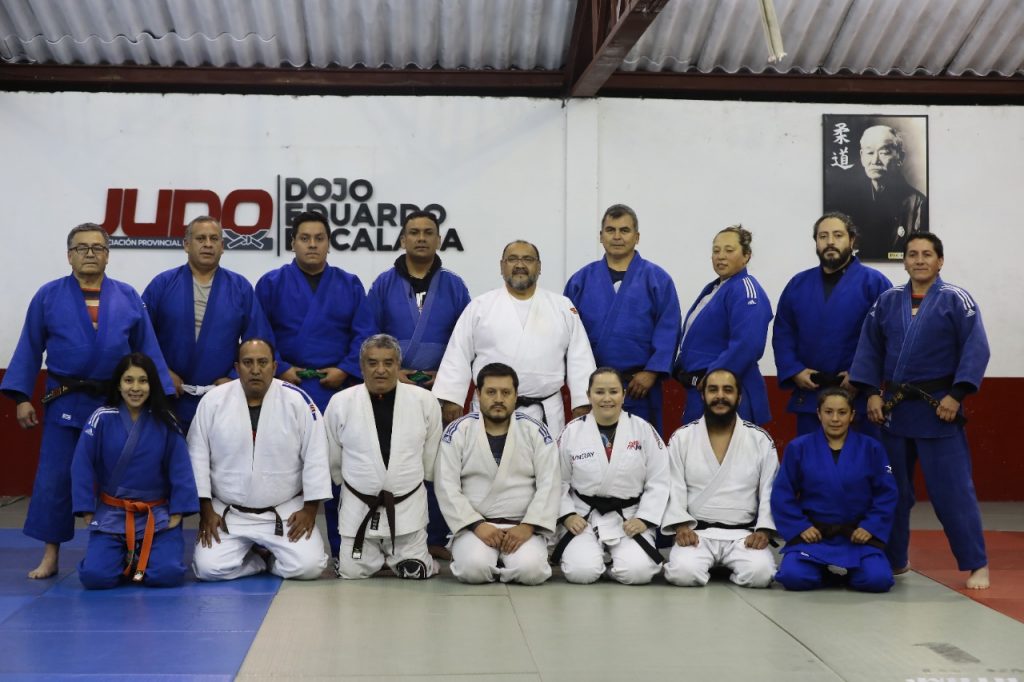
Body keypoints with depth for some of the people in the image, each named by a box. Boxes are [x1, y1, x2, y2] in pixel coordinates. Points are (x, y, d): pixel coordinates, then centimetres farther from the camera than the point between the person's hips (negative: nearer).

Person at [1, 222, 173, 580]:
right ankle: (50, 555, 14)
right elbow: (29, 350, 2)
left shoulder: (128, 297, 3)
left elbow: (149, 350, 4)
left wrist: (161, 397, 1)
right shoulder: (48, 296, 1)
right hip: (65, 403, -1)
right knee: (54, 479, 2)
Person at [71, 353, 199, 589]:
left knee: (169, 574, -20)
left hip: (156, 515, 0)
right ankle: (123, 559, 16)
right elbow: (82, 468, -4)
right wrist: (88, 513, -5)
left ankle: (140, 561, 15)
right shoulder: (102, 419, -7)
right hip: (110, 514, 0)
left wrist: (177, 513, -6)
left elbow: (180, 469, -2)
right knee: (95, 576, -19)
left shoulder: (165, 422, -3)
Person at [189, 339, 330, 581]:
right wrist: (206, 511, -5)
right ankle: (259, 557, 13)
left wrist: (310, 509, -8)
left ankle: (269, 555, 15)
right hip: (227, 513, 1)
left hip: (286, 512, -1)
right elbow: (197, 456, -2)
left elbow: (315, 456, -6)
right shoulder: (213, 401, -6)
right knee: (209, 568, -18)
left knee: (308, 566, -18)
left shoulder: (297, 401, -9)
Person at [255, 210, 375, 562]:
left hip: (337, 390, 1)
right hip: (287, 389, -1)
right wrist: (279, 369, -9)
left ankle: (342, 548, 10)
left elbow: (364, 335, 4)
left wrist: (346, 369, -9)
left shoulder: (349, 285, 10)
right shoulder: (271, 284, 6)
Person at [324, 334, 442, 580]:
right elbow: (332, 460, 6)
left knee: (415, 572, 2)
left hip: (408, 506, 0)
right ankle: (376, 555, 34)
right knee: (352, 572, 1)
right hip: (358, 507, 0)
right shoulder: (340, 403, -7)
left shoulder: (424, 401, -6)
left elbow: (431, 458, 6)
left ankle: (393, 556, 36)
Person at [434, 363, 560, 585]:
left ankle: (507, 560, 6)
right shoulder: (457, 432, 0)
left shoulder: (536, 432, 2)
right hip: (476, 526, 0)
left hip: (522, 527, 1)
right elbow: (447, 487, -4)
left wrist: (528, 526, -14)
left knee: (530, 569, -28)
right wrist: (477, 525, -14)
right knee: (474, 568, -30)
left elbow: (548, 485, -2)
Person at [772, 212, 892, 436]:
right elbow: (782, 334, 10)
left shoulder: (873, 282, -2)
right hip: (808, 396, 3)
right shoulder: (798, 284, 11)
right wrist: (794, 371, -4)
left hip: (858, 395, -3)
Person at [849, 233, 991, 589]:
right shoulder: (888, 301, 7)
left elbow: (976, 349, -10)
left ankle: (976, 564, 7)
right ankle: (893, 560, 24)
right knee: (892, 488, 11)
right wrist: (872, 393, -3)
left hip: (938, 407, -4)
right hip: (894, 407, 4)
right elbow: (869, 348, 7)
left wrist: (956, 395, -16)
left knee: (952, 489, -4)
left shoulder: (955, 300, -5)